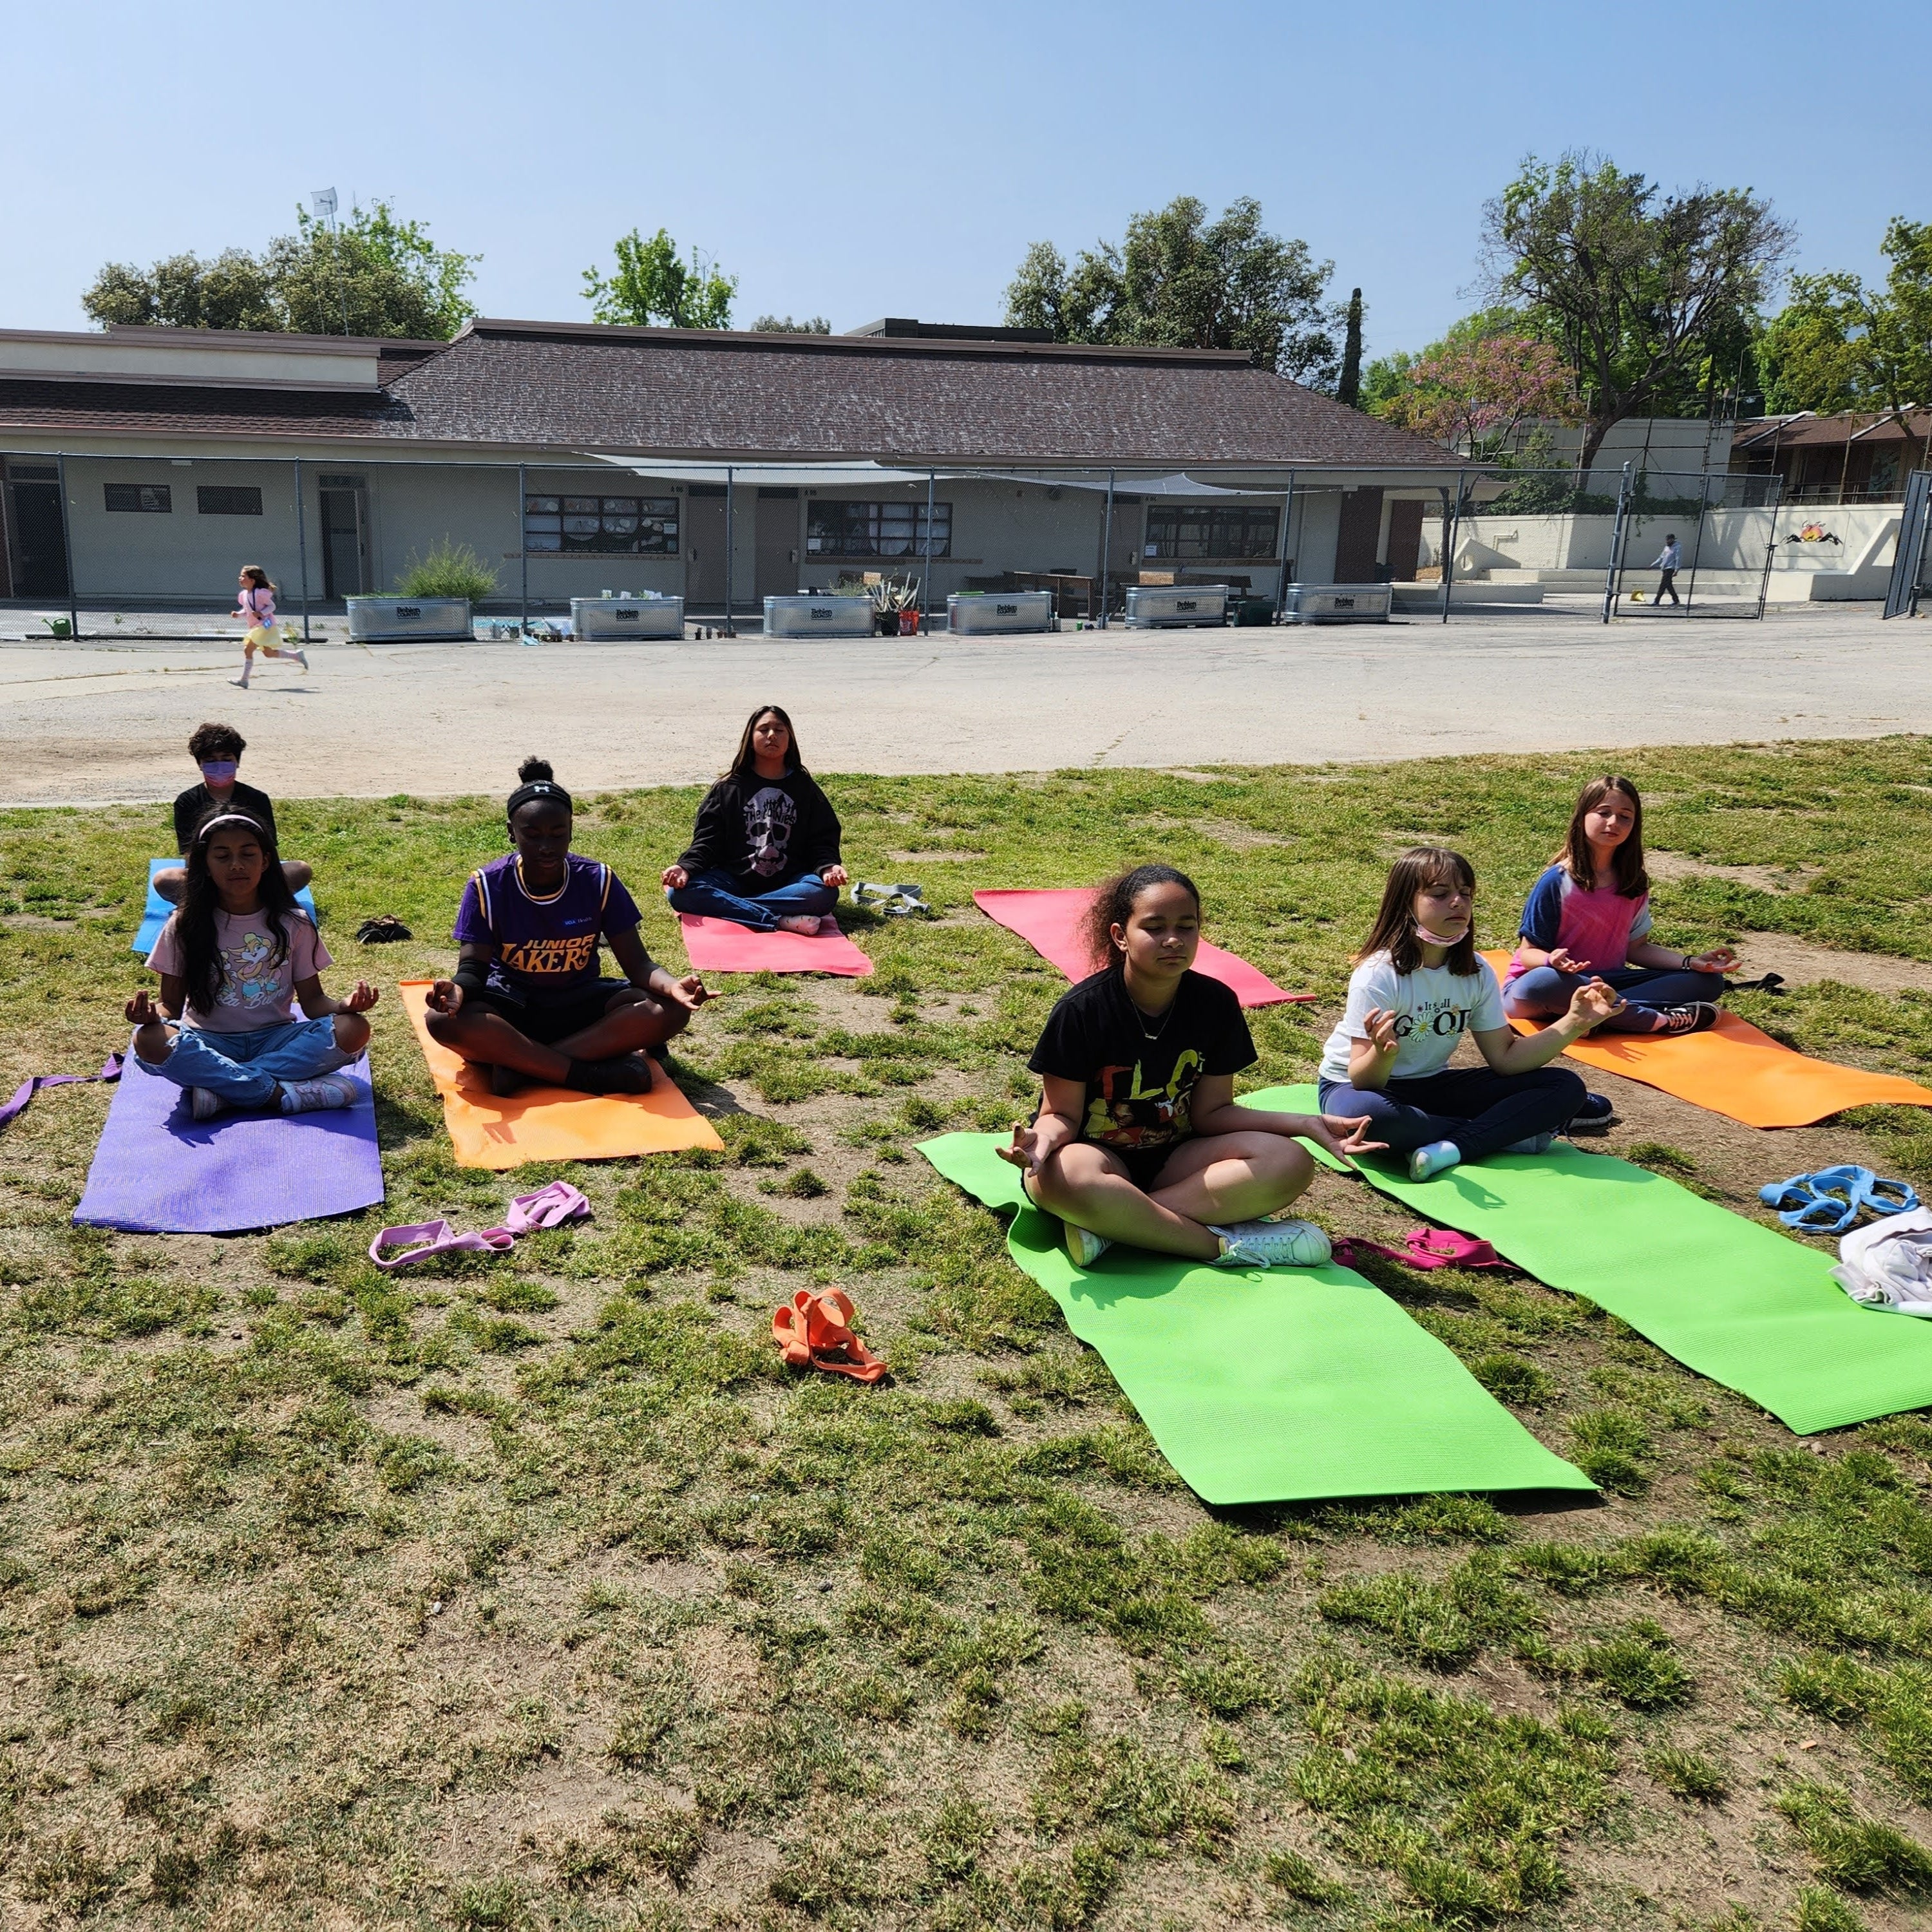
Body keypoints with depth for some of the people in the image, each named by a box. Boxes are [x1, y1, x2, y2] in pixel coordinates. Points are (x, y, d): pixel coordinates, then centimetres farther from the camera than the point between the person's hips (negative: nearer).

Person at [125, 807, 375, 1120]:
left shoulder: (293, 924, 3)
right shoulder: (185, 925, 1)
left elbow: (312, 1000, 4)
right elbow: (172, 1004, 3)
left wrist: (345, 1005, -19)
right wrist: (152, 1012, -21)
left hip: (275, 1041, 1)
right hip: (210, 1043, -1)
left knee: (353, 1029, -27)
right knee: (149, 1041, -33)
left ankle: (220, 1087, -26)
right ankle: (284, 1092, -31)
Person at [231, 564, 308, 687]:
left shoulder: (260, 593, -16)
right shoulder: (243, 595, 10)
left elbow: (272, 606, -11)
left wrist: (261, 614, -24)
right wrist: (238, 614, 1)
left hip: (265, 626, -9)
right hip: (256, 627, 9)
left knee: (248, 650, -11)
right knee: (269, 653, 15)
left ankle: (244, 680, -6)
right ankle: (297, 655, 26)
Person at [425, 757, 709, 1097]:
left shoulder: (599, 881, -10)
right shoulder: (487, 886, -12)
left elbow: (637, 964, -11)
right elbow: (473, 967, -14)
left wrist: (671, 985, -35)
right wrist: (458, 990, -40)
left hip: (581, 1003, 1)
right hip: (511, 1005, -1)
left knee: (668, 1011, -27)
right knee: (444, 1020, -35)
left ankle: (520, 1063, -27)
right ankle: (597, 1074, -33)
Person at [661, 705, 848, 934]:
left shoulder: (805, 787, 10)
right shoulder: (728, 788, 9)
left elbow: (823, 839, 5)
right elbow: (707, 840, 3)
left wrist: (828, 867, -19)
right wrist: (686, 868, -19)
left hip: (788, 883, 0)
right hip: (734, 879, 0)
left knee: (825, 893, -33)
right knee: (679, 892, -29)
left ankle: (726, 907, -27)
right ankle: (780, 921, -36)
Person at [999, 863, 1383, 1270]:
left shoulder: (1216, 1003, -4)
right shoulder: (1082, 1009, -15)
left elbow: (1211, 1112, 1)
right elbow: (1063, 1114, -10)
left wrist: (1307, 1123, -11)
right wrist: (1043, 1138, -36)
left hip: (1174, 1161, 5)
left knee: (1289, 1163, -21)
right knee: (1063, 1177, -40)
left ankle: (1111, 1225, -26)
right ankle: (1225, 1244, -27)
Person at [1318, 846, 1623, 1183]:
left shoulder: (1477, 972, -5)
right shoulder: (1378, 975, -23)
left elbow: (1505, 1058, -4)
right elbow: (1362, 1080, -26)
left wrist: (1573, 1024, -16)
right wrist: (1383, 1054, -50)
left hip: (1432, 1085, 6)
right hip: (1359, 1085, -6)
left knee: (1565, 1087, -7)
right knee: (1366, 1113, -44)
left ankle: (1453, 1148, -24)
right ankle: (1506, 1134, -22)